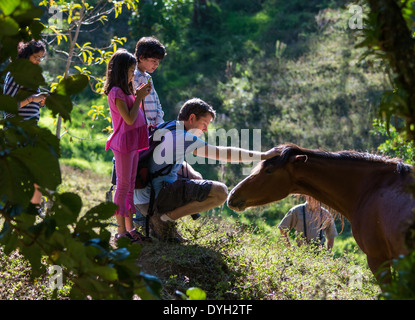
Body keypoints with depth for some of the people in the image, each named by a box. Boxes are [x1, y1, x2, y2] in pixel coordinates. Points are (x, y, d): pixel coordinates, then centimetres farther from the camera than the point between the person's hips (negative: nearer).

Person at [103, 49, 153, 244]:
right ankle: (121, 231, 1)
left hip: (134, 141, 10)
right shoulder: (116, 92, -15)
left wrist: (140, 96, 9)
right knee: (123, 186, -4)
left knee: (130, 185, 12)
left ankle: (129, 228, 18)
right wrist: (139, 97, -12)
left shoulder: (125, 91, 14)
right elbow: (130, 119, -20)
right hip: (124, 142, -10)